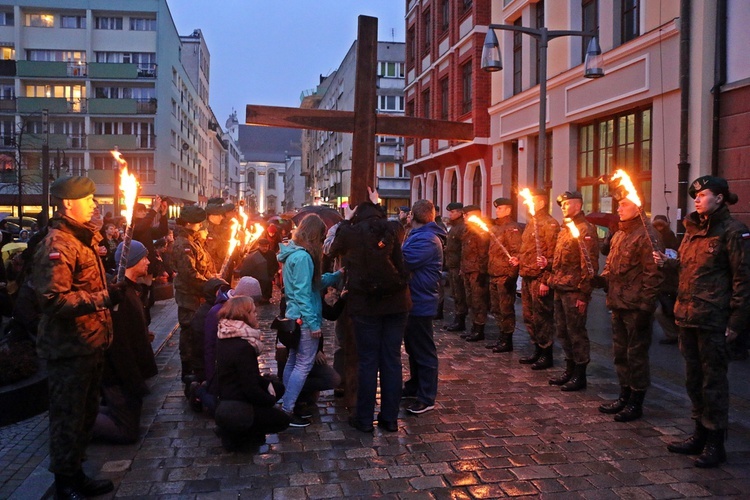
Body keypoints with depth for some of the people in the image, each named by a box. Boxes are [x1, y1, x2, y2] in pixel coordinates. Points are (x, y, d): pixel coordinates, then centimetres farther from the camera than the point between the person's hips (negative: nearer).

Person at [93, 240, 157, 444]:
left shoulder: (130, 288, 11)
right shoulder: (119, 291, -22)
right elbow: (119, 343, -26)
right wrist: (135, 383, -23)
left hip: (129, 372, 10)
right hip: (120, 376, -10)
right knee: (127, 433, -2)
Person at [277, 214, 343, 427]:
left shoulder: (292, 254, 11)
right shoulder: (303, 257, -19)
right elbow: (303, 293, -23)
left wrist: (337, 275, 13)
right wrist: (313, 323, -21)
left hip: (293, 317, 10)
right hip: (304, 320, -10)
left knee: (293, 362, 16)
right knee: (304, 365, -2)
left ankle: (287, 406, 25)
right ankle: (287, 411, 3)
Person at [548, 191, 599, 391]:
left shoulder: (585, 229, -12)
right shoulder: (565, 230, 17)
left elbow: (589, 264, -16)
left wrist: (583, 294, -18)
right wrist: (553, 281, 11)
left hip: (574, 290, -9)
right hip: (560, 289, 9)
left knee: (576, 332, -1)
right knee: (562, 330, 15)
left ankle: (580, 376, 9)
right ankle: (570, 370, 27)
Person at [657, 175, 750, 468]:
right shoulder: (693, 229, 14)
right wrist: (666, 263, 3)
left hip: (713, 320, -8)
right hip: (687, 316, 8)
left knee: (713, 380, 2)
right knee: (693, 378, 15)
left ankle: (715, 443, 14)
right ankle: (700, 434, 29)